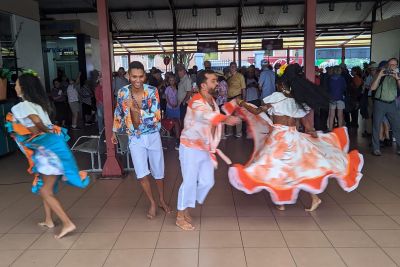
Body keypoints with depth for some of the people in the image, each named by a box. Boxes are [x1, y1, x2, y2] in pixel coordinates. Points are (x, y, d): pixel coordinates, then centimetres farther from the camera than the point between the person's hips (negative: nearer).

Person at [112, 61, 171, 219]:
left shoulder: (152, 91, -15)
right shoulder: (122, 92, -8)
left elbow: (156, 118, -22)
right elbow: (118, 113, 10)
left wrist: (136, 109, -32)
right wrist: (114, 132, 19)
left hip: (152, 136, -1)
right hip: (135, 138, 1)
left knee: (158, 172, 11)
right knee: (141, 174, -6)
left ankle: (162, 200, 36)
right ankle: (152, 203, 17)